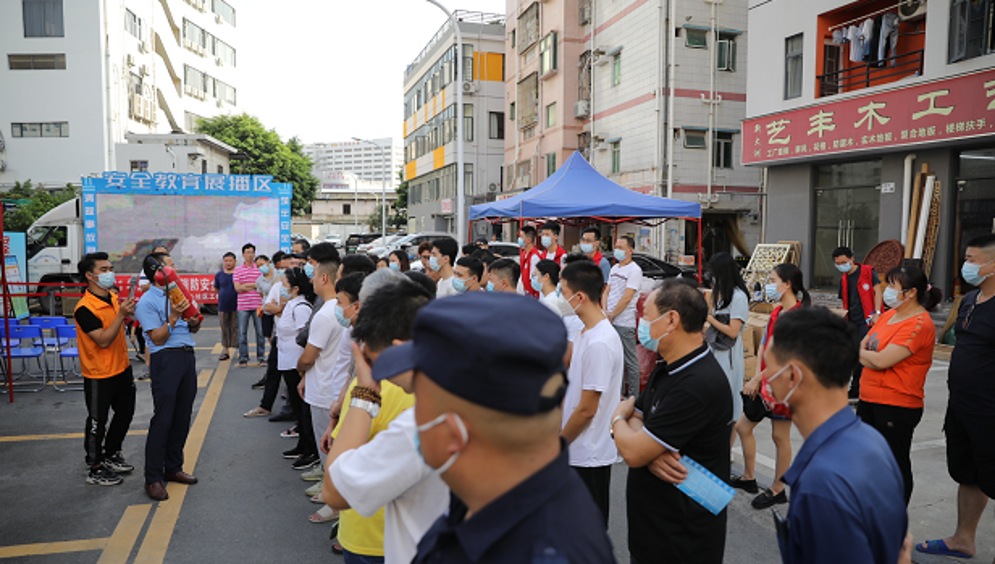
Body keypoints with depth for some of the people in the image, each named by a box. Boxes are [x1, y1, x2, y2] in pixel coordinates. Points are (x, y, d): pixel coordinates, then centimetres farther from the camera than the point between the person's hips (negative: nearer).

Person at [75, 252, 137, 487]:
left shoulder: (113, 297, 4)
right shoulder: (84, 308, -22)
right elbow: (103, 340, -28)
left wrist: (130, 312, 6)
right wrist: (121, 315, -34)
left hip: (122, 369, 8)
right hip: (99, 376, -8)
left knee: (125, 414, 20)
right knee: (97, 423, 5)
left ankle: (111, 455, 38)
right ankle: (95, 469, 20)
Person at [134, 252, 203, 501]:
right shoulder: (147, 302, -6)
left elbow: (193, 328, 22)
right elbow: (157, 338, -11)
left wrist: (194, 323, 0)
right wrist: (173, 317, -22)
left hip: (187, 356, 7)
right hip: (166, 358, -7)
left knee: (182, 417, 11)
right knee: (163, 419, -6)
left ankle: (173, 468, 24)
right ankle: (153, 478, 4)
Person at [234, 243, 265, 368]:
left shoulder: (260, 268, 5)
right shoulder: (237, 270, 7)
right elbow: (237, 288, -3)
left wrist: (246, 285, -10)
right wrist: (255, 285, -5)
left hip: (258, 305, 0)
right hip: (243, 305, 1)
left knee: (260, 332, 3)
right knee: (242, 332, 3)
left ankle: (261, 357, 13)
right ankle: (243, 358, 11)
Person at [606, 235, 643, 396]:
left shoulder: (634, 270, -11)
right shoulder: (615, 268, 15)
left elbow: (626, 298, -15)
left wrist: (612, 315, -10)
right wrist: (604, 312, 1)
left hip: (624, 323, -8)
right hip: (610, 322, 8)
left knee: (630, 361, -1)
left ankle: (633, 396, 7)